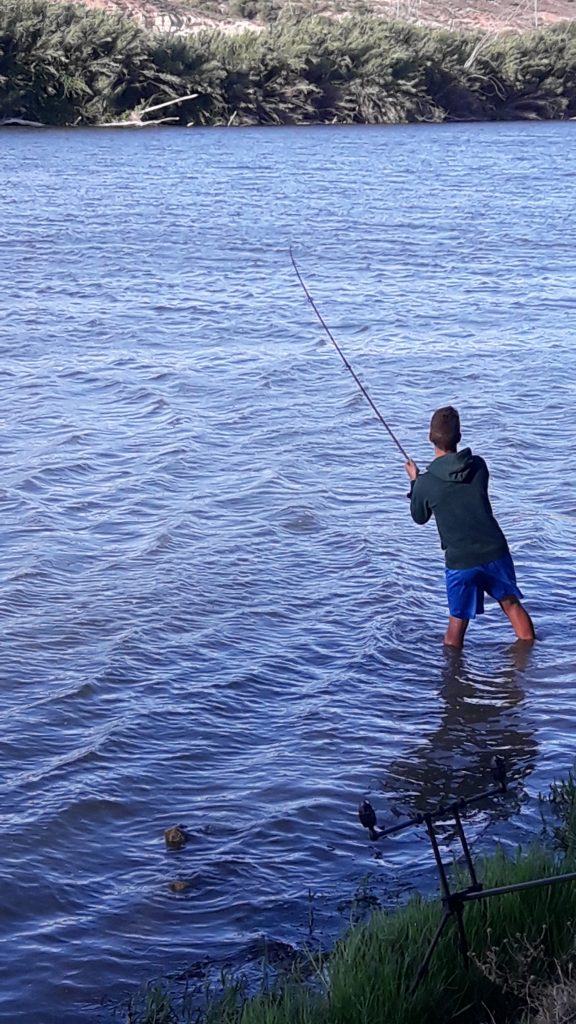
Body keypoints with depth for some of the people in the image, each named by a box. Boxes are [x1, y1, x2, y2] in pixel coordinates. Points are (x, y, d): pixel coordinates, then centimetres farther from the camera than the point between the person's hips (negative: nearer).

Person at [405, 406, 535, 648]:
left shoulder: (425, 484, -11)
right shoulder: (479, 466, -3)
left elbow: (419, 518, 8)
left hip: (460, 562, -3)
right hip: (495, 553, 3)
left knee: (458, 621, 11)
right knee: (511, 604, 21)